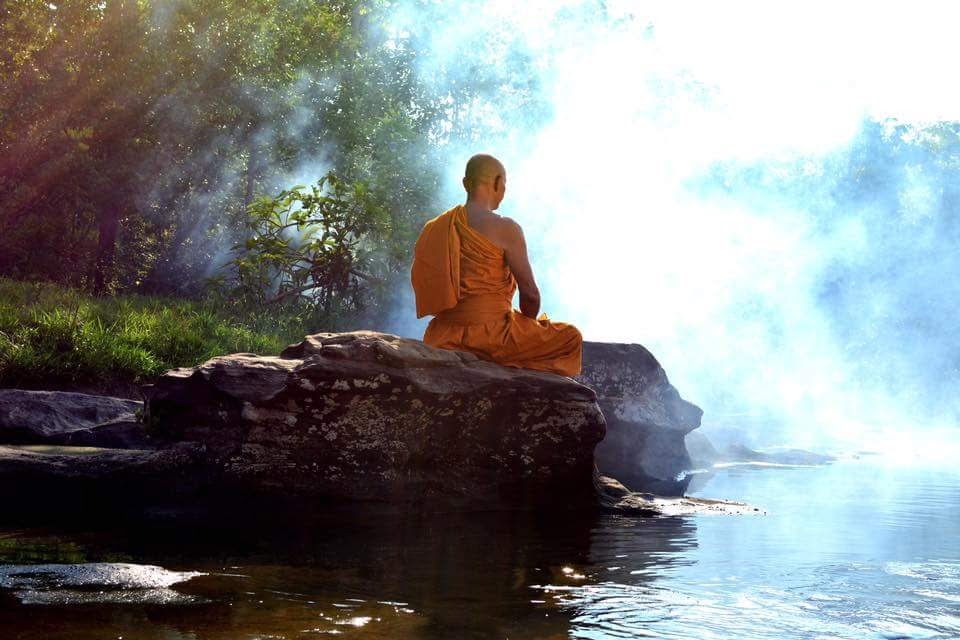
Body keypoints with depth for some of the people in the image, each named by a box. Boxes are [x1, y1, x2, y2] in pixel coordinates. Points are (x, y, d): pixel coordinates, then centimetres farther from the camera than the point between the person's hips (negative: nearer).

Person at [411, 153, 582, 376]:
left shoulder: (433, 228, 8)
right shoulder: (505, 229, -12)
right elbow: (530, 293, -10)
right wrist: (527, 325, 11)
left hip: (444, 338, 7)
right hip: (490, 332, -7)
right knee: (571, 337, 13)